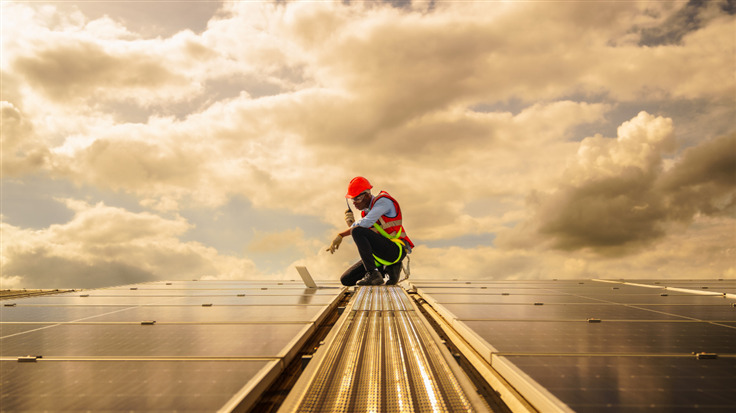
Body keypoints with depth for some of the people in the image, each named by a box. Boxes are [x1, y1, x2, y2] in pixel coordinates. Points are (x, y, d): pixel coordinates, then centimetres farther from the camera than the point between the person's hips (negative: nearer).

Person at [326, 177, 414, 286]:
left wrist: (341, 235, -16)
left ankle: (373, 274, -25)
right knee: (346, 280, 1)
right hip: (380, 256, 9)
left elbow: (365, 223, -25)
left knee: (358, 232, -27)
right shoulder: (366, 211, 15)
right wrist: (351, 223, -6)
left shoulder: (383, 201, -11)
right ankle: (388, 268, 4)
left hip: (395, 251, -9)